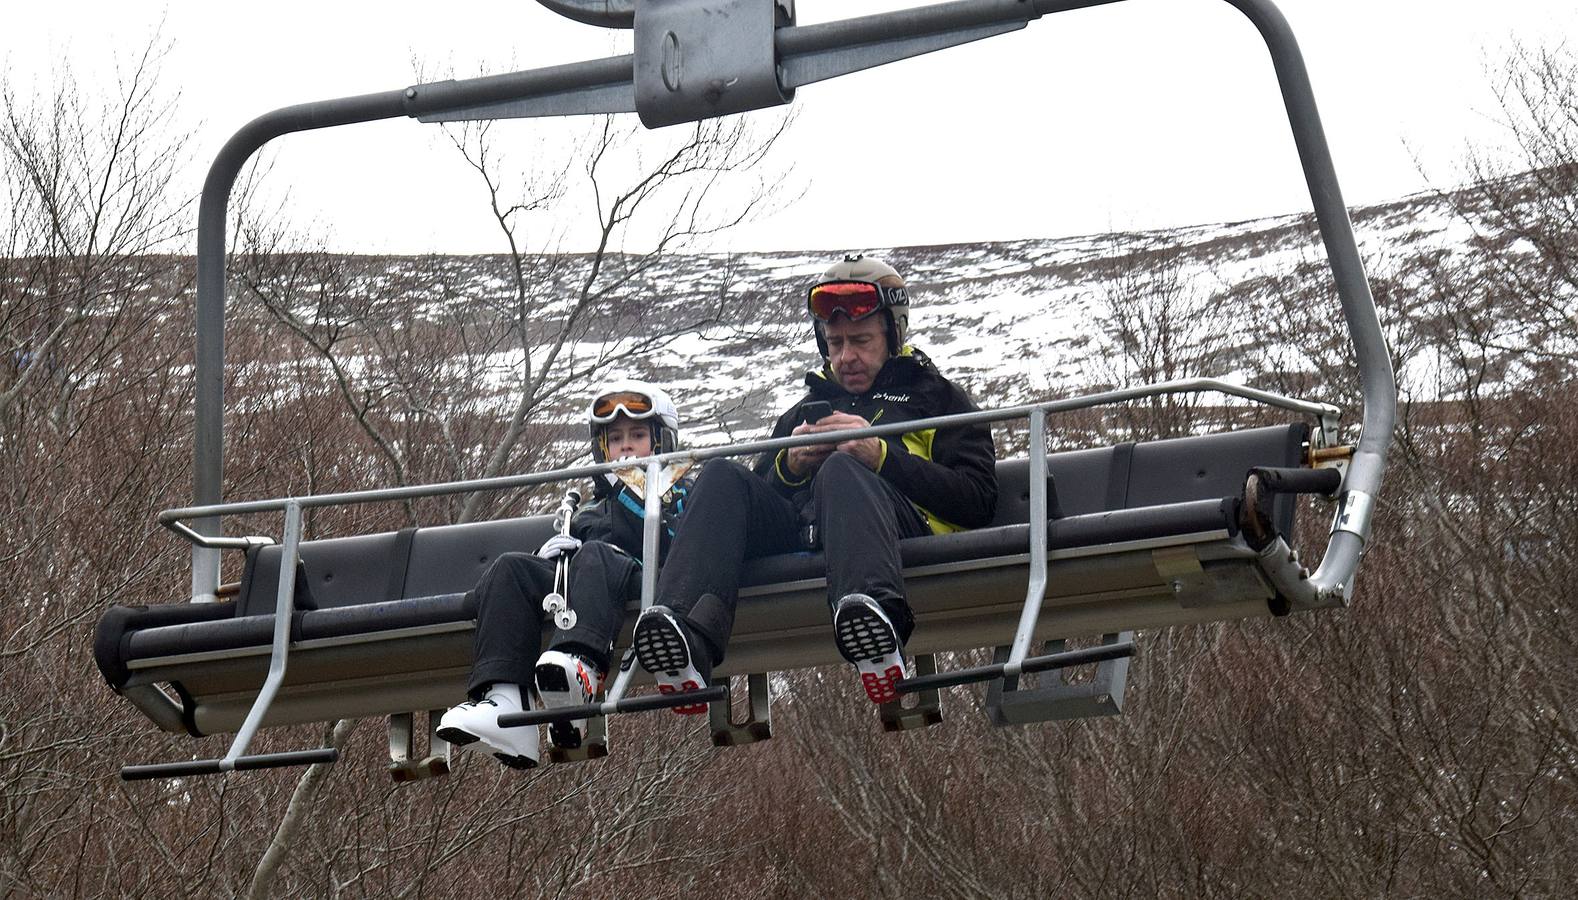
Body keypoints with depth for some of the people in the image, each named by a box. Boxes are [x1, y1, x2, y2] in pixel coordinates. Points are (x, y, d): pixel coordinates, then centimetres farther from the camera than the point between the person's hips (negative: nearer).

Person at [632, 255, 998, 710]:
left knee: (840, 468, -37)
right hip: (797, 528, 4)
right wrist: (791, 465, 6)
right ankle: (687, 642, -51)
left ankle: (874, 618, -70)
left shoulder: (935, 397, 26)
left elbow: (977, 498, 8)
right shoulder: (806, 409, 40)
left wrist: (880, 455, -3)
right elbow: (761, 498, 29)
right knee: (722, 478, -24)